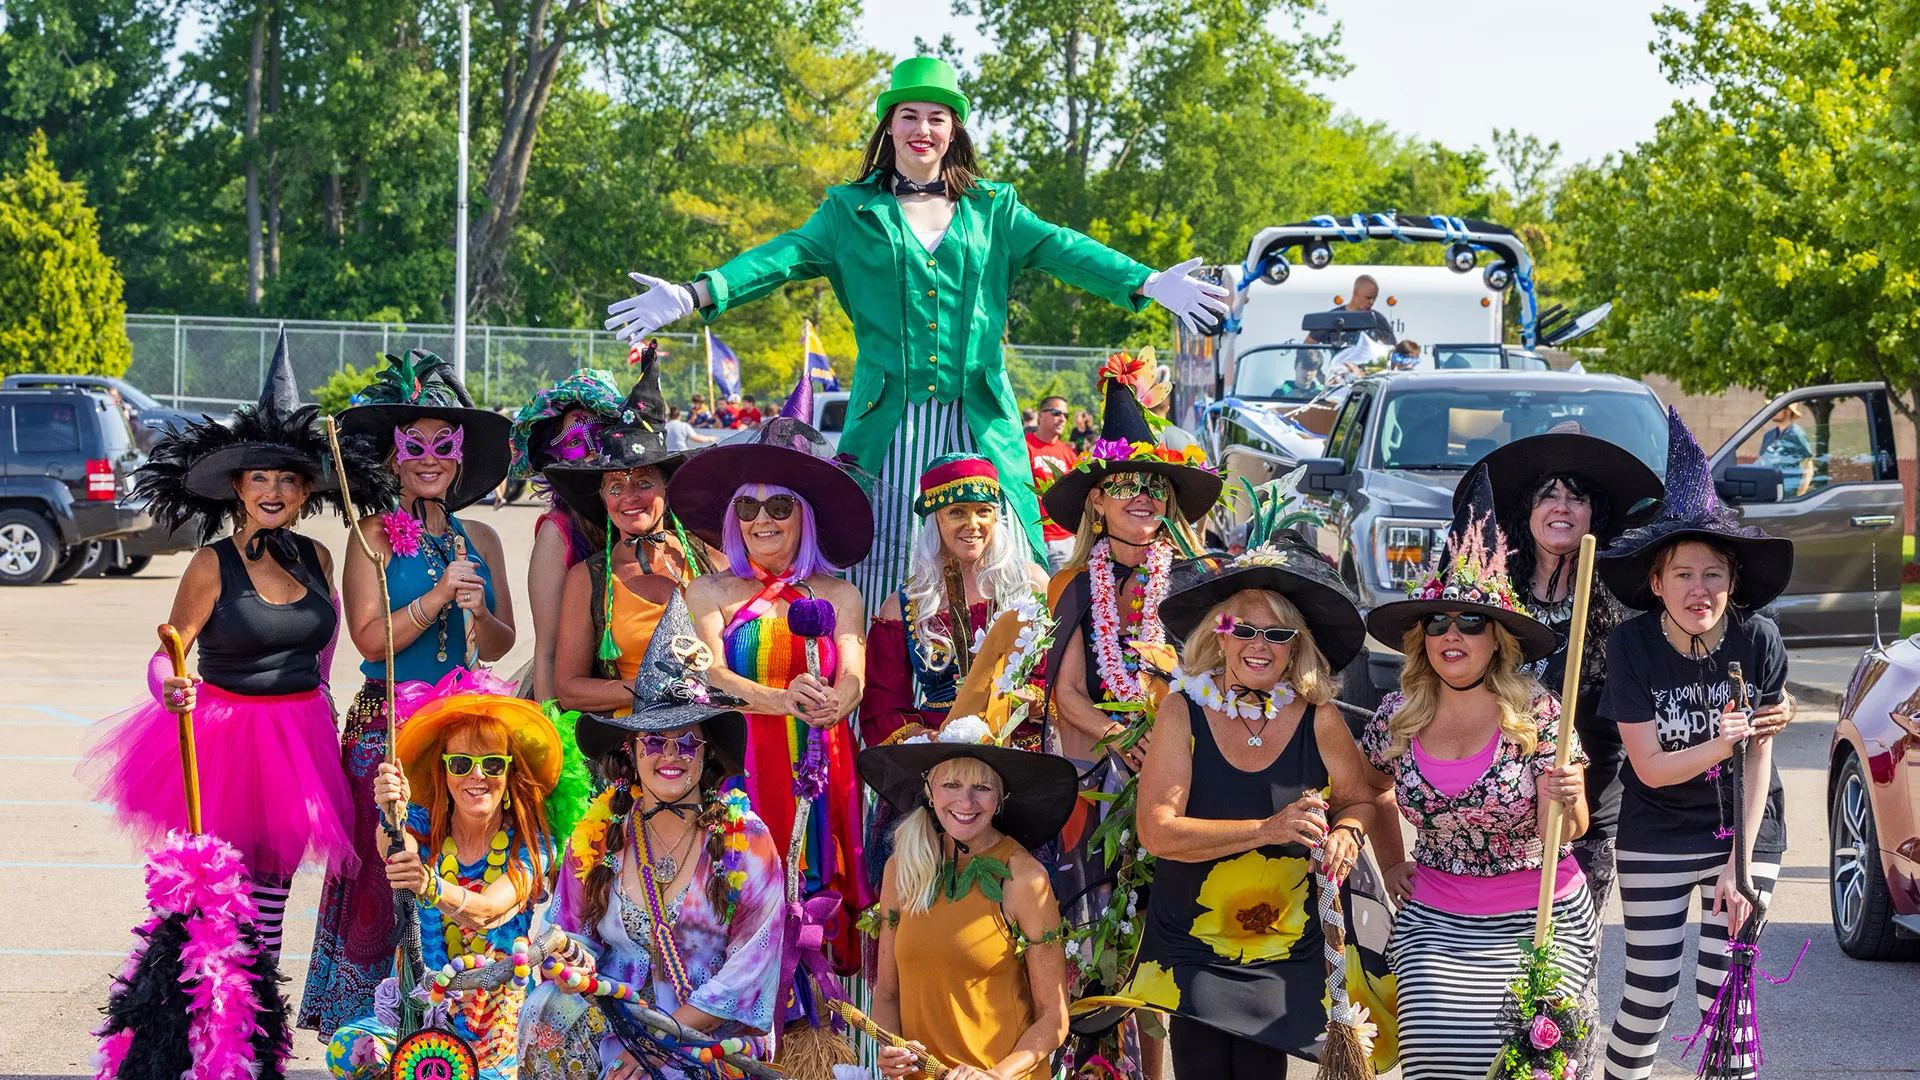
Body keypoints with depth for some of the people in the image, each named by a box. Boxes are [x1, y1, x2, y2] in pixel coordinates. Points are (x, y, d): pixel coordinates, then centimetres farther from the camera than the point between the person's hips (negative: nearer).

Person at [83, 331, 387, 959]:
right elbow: (167, 653, -9)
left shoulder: (317, 559, 5)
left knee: (273, 879, 11)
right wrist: (170, 688, -28)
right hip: (223, 737, -5)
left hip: (299, 735, 5)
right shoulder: (214, 565, -10)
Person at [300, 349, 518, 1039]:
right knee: (386, 873, -6)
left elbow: (501, 645, 10)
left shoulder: (480, 539, 12)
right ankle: (371, 1020, 3)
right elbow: (370, 639, -9)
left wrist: (477, 614, -10)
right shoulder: (375, 536, -1)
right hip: (388, 729, -4)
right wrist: (438, 596, -17)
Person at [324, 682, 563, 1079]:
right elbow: (397, 853, -25)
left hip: (499, 1013, -2)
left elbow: (489, 909, -24)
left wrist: (430, 886, -46)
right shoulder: (426, 827, 0)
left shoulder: (530, 844, -5)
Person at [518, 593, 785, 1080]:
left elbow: (749, 966, -7)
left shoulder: (745, 838, -3)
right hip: (613, 1017, 3)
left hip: (714, 1036, -3)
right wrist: (574, 961, -13)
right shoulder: (599, 834, 4)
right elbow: (570, 928, 11)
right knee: (553, 1024, -25)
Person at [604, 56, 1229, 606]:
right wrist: (693, 296, -15)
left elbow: (1060, 250, 4)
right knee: (884, 566, -5)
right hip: (890, 422, -1)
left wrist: (1148, 283, -12)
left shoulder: (992, 210, 14)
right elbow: (785, 258, 1)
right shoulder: (852, 212, 12)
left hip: (979, 421, 1)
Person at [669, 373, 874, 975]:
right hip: (741, 762, -1)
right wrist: (782, 700, -23)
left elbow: (853, 679, 0)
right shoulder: (712, 593, 10)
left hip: (820, 764, 1)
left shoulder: (837, 596, 12)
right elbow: (710, 674, -5)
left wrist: (830, 703, -25)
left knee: (818, 886, -5)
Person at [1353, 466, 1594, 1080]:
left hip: (1538, 919, -2)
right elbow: (1368, 789, 21)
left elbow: (1565, 833, -8)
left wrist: (1565, 804, -28)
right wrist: (1391, 862, 14)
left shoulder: (1538, 716, -8)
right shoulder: (1398, 717, 0)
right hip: (1433, 922, 2)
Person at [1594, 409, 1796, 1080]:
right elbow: (1651, 767, -13)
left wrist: (1738, 867, -12)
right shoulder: (1632, 647, -14)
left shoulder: (1757, 640, -11)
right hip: (1656, 842, -1)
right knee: (1651, 993, 1)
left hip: (1745, 831, 1)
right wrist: (1723, 743, -30)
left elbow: (1757, 762, -8)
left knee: (1724, 993, 0)